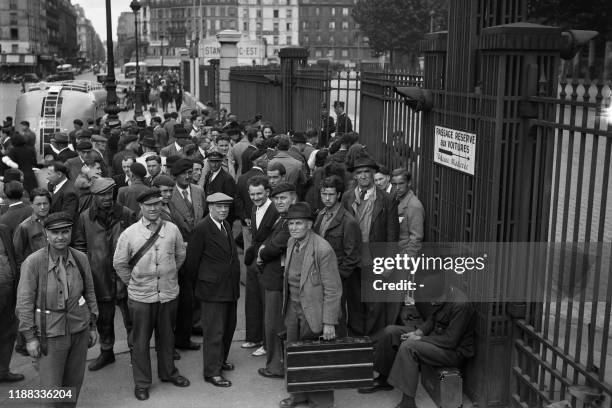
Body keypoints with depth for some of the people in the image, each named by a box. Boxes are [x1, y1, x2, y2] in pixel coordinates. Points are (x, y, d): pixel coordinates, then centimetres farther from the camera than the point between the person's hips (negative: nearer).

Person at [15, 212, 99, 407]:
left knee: (74, 382, 14)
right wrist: (30, 337, -7)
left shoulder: (80, 258, -2)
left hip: (79, 330, 4)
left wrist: (92, 326, 12)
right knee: (51, 387, 1)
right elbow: (24, 302, -8)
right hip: (51, 334, -4)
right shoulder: (33, 262, -14)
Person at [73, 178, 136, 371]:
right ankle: (106, 352, 33)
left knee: (131, 317, 5)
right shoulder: (84, 218, 1)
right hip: (99, 277, 2)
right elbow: (80, 246, 10)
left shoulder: (126, 214, -2)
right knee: (104, 318, 16)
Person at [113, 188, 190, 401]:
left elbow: (180, 256, 12)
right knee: (140, 341, 9)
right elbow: (119, 263, 2)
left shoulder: (172, 230, -3)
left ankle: (168, 372, 38)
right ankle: (141, 382, 25)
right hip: (141, 296, -2)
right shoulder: (129, 234, -9)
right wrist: (133, 282, 6)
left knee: (166, 336, 18)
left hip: (168, 294, 2)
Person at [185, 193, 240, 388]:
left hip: (230, 288, 8)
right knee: (214, 331, -2)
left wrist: (235, 282, 16)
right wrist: (198, 282, 0)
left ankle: (221, 360, 36)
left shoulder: (227, 226, 11)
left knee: (229, 326, 18)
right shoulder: (202, 229, -15)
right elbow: (192, 260, -11)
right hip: (213, 289, -8)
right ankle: (212, 371, 8)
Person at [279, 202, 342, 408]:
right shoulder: (291, 242, 3)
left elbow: (332, 289, -18)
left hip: (313, 310, -7)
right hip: (293, 306, 7)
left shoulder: (323, 249, -21)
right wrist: (287, 304, 11)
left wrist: (329, 323, -18)